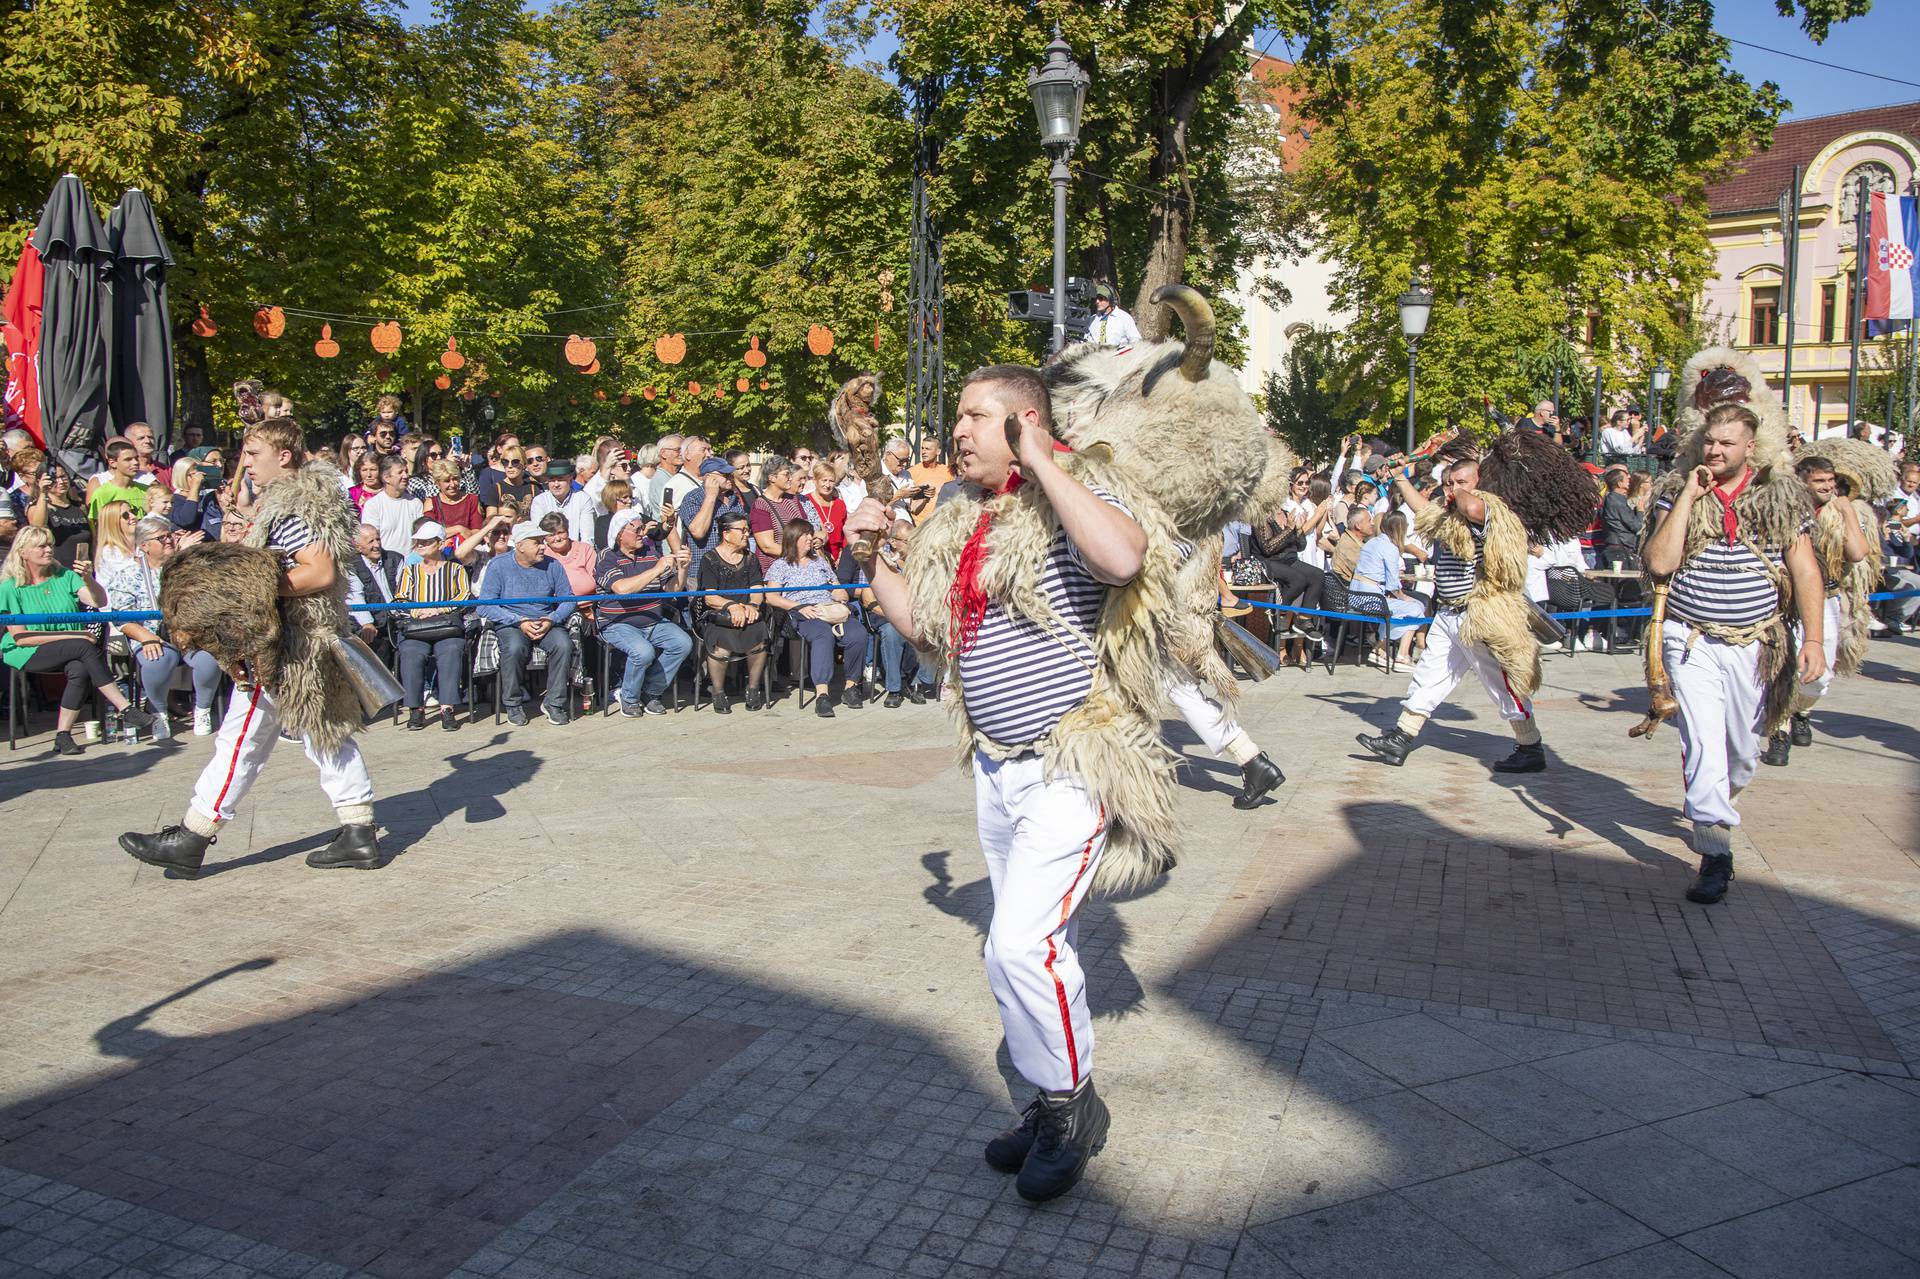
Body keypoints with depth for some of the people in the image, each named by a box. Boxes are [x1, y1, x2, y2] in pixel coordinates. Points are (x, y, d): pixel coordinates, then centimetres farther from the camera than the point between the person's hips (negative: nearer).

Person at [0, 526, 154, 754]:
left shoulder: (65, 576, 10)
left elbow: (99, 601, -4)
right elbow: (20, 637, -9)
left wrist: (89, 580, -24)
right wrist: (71, 636, -15)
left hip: (71, 652, 4)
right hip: (26, 654, -4)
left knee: (80, 670, -32)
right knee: (85, 647, -31)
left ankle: (62, 735, -26)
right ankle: (125, 708, -33)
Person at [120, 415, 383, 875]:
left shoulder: (293, 506, -16)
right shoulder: (300, 497, 16)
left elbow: (319, 572, -25)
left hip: (288, 643, -10)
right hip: (311, 636, 10)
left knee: (242, 737, -2)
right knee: (327, 733, 10)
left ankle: (192, 838, 8)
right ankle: (359, 835, 12)